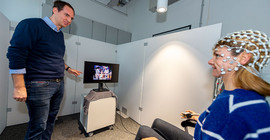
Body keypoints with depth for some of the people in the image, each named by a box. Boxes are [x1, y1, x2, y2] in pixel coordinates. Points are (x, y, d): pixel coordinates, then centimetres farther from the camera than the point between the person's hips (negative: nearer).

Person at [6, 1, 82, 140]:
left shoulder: (60, 35, 14)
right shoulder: (31, 25, -9)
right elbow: (16, 55, -15)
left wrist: (68, 69, 19)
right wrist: (19, 87, -17)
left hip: (59, 85, 7)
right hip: (39, 85, -7)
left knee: (50, 119, 19)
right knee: (38, 126, 6)